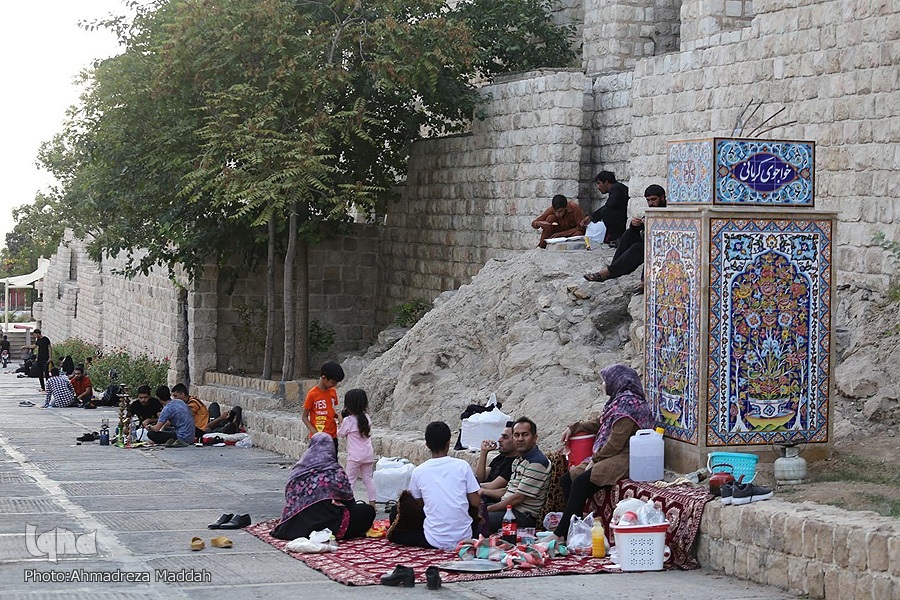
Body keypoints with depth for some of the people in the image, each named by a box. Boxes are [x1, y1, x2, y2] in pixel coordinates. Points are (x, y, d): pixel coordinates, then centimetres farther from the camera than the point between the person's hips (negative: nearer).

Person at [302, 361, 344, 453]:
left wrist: (338, 416, -5)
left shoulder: (333, 392, 5)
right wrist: (315, 432, -18)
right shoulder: (313, 394, -11)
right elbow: (305, 417, -6)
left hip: (332, 436, 6)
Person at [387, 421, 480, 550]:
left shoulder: (418, 471, -1)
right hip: (464, 538, 0)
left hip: (436, 542, 0)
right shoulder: (462, 465, -3)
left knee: (393, 533, 19)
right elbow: (475, 503, 0)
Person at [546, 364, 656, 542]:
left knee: (581, 482, -24)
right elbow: (600, 424, 36)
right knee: (568, 479, 0)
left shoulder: (628, 402, -13)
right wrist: (574, 428, 31)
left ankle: (560, 534, -22)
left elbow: (617, 441, -19)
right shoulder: (620, 400, 18)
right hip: (610, 457, 11)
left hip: (623, 459, -11)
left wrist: (595, 459, -12)